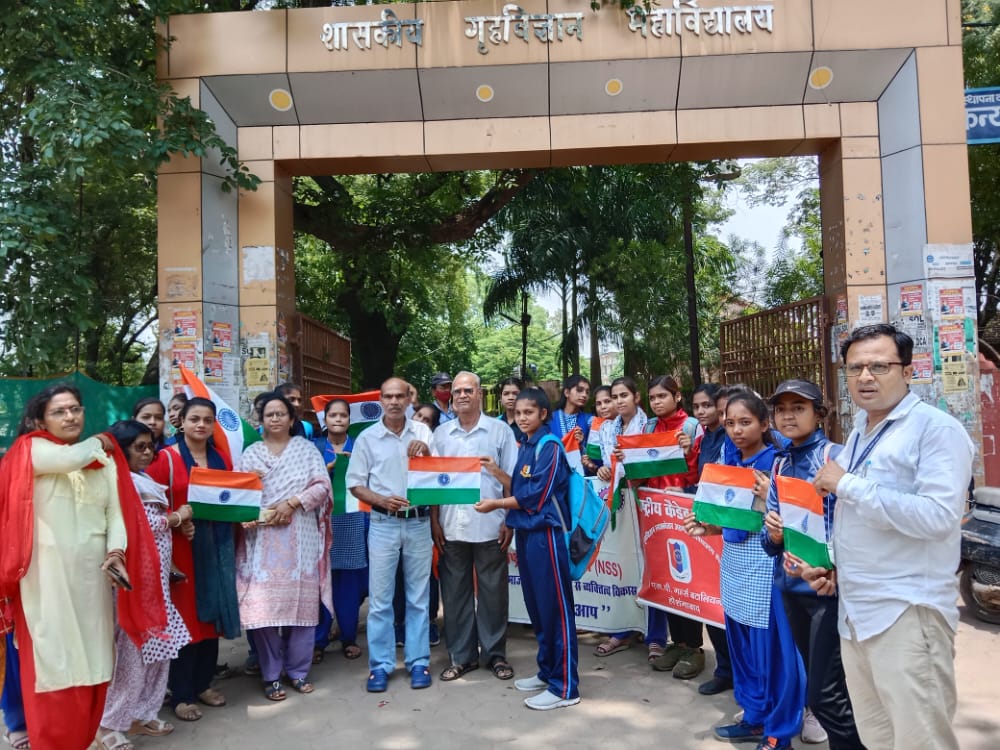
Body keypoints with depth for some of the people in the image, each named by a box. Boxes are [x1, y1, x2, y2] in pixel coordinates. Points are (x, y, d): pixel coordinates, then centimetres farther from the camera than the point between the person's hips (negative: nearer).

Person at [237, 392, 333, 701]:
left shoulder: (306, 448, 10)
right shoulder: (251, 454, 12)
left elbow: (322, 485, -1)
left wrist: (292, 503, -13)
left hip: (301, 537, 0)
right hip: (262, 538, 0)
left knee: (301, 602, 3)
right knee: (264, 605, -3)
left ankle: (298, 670, 17)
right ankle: (271, 675, 11)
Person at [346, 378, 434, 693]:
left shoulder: (422, 432, 2)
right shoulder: (367, 438, -1)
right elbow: (355, 484, 1)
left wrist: (426, 452, -16)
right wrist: (382, 500, -15)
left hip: (419, 523, 1)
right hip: (383, 524, -1)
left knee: (418, 597, 9)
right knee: (380, 599, 4)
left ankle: (418, 661, 20)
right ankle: (380, 664, 16)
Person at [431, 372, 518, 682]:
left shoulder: (500, 431, 1)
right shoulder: (441, 434, 8)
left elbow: (512, 481, 1)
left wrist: (510, 522, -4)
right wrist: (434, 521, 2)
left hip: (489, 525, -2)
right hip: (452, 526, 2)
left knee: (493, 592, 6)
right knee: (455, 593, 9)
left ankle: (495, 654, 21)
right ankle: (461, 656, 21)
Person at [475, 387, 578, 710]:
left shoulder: (550, 447, -11)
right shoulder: (524, 446, 14)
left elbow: (536, 495, -15)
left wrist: (496, 504, -9)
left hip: (545, 533, -9)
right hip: (524, 532, 9)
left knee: (555, 607, -3)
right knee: (536, 606, 15)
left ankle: (565, 686, 3)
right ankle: (547, 672, 28)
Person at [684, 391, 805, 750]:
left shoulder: (776, 461, -11)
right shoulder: (731, 463, 9)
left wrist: (769, 499, -30)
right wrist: (707, 528, 0)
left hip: (765, 561, -7)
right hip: (733, 559, 8)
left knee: (772, 646, 1)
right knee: (740, 642, 15)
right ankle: (755, 718, 30)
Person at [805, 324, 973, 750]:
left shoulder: (937, 429, -11)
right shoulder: (858, 434, 15)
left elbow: (937, 518, -24)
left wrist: (848, 484, -19)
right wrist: (833, 567, 8)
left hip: (908, 614, -8)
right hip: (854, 611, 8)